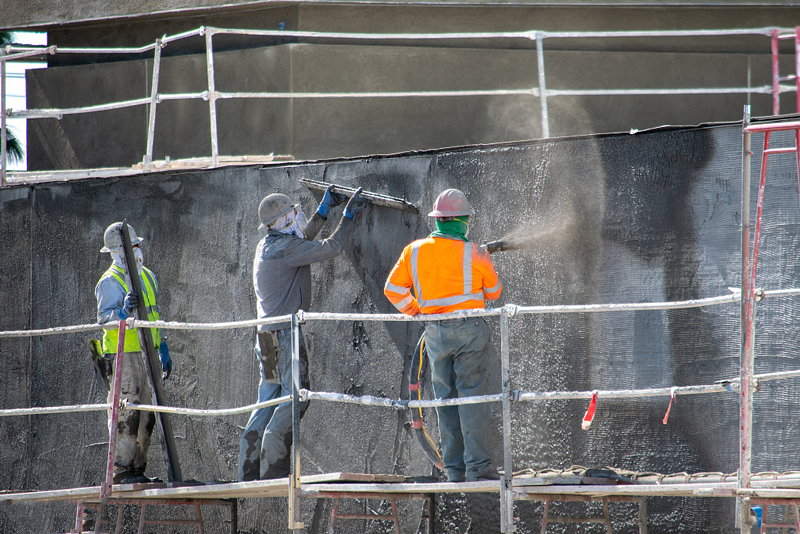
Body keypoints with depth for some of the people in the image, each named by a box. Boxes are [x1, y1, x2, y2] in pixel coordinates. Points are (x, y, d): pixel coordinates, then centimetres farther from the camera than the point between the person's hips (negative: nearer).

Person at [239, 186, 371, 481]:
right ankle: (273, 468, -12)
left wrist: (324, 210, 32)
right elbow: (331, 247, -14)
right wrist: (349, 215, -2)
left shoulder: (266, 246, 13)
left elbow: (303, 241, 31)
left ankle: (249, 470, 8)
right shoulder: (285, 248, -15)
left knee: (268, 401, 11)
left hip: (267, 335, 9)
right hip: (284, 334, -9)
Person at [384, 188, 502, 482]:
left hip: (436, 333, 3)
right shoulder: (475, 254, -7)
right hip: (469, 328, -3)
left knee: (445, 398, 10)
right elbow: (493, 291, 7)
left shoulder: (414, 251, 1)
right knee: (473, 395, -3)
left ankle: (454, 468, 11)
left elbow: (393, 289, 4)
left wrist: (413, 311, 18)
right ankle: (478, 465, -9)